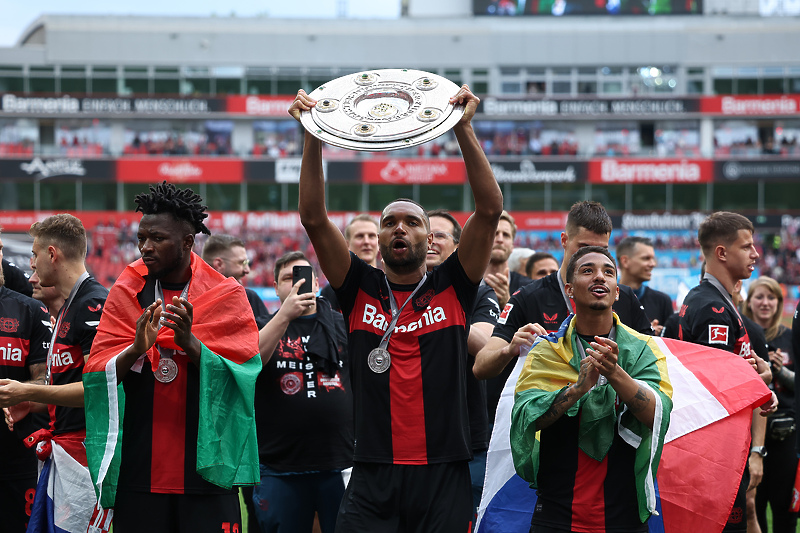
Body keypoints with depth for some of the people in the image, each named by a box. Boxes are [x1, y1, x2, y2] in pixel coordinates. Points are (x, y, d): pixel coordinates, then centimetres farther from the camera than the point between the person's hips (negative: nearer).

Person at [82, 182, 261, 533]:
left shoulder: (227, 295, 3)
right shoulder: (127, 293, 7)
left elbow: (243, 376, -7)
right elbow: (97, 375, 0)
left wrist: (190, 343, -22)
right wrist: (136, 349, -20)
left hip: (206, 469, -1)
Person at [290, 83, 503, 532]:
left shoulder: (452, 288, 8)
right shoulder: (361, 289, 10)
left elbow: (490, 209, -2)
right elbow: (315, 218, 1)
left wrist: (463, 128, -9)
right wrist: (314, 138, -7)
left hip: (443, 477, 0)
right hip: (373, 478, 0)